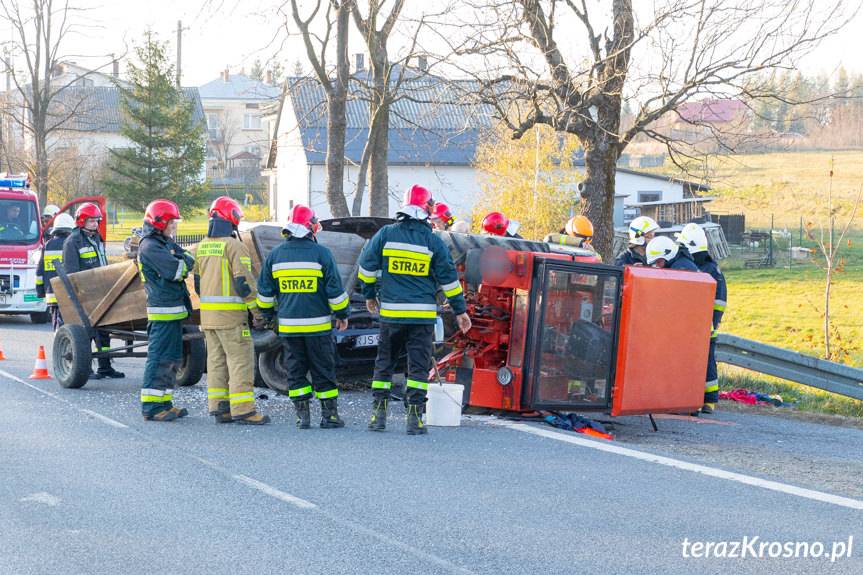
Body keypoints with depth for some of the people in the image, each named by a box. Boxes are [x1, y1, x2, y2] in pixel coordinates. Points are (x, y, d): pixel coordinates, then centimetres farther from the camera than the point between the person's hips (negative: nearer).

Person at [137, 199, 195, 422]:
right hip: (163, 312, -10)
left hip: (174, 310, 10)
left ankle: (164, 402, 20)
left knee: (172, 358, 14)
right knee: (160, 359, -9)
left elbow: (184, 263, 17)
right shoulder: (150, 247, -14)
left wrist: (184, 259, -3)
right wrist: (187, 260, -2)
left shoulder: (165, 244, 19)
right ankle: (151, 406, -7)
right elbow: (176, 271, -20)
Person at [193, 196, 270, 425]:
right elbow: (244, 281, -17)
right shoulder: (234, 246, -12)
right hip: (231, 314, -8)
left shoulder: (202, 247, 12)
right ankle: (242, 409, -8)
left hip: (207, 313, 8)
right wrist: (257, 310, -11)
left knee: (216, 359, 12)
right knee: (240, 359, -5)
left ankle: (218, 407, 14)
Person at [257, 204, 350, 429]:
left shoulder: (275, 254, 4)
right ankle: (329, 415, 8)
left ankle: (303, 415, 6)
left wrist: (267, 313, 25)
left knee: (295, 371, 9)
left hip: (288, 325, 3)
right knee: (323, 371, 5)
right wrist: (342, 314, 7)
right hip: (317, 325, -3)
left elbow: (265, 291, 10)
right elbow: (335, 289, -5)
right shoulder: (321, 253, -7)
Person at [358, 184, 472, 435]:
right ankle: (414, 417, -3)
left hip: (390, 312, 1)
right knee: (418, 364, 3)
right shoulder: (433, 241, -2)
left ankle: (378, 413, 9)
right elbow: (448, 278, 2)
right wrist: (460, 311, 10)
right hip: (423, 314, -1)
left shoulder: (385, 234, 0)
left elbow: (367, 265, 6)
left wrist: (369, 294, 22)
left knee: (385, 362, 12)